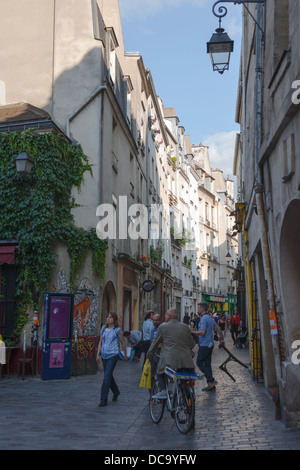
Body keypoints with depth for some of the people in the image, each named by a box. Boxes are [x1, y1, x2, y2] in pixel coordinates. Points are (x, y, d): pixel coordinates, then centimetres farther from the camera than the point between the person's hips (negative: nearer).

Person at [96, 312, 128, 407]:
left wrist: (125, 355, 10)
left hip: (113, 355, -6)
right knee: (109, 375, 16)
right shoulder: (103, 329, 9)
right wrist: (98, 354, 7)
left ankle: (103, 400, -6)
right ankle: (116, 392, 40)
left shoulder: (117, 330, -5)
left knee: (107, 377, -11)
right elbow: (100, 342, 14)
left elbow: (123, 343, 4)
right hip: (104, 355, 6)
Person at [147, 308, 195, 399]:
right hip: (187, 361, 3)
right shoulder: (186, 327, 10)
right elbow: (192, 344, 14)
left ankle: (163, 391, 5)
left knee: (160, 370, 21)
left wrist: (150, 353, 26)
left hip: (170, 360, -3)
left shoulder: (163, 327, 1)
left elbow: (155, 343, 10)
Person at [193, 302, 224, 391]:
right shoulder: (210, 318, 14)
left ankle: (211, 380, -6)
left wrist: (192, 332, -14)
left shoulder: (204, 319, -16)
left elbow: (202, 332, -23)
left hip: (204, 345, -9)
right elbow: (218, 328, 19)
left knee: (199, 362, -1)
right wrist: (222, 338, 27)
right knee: (207, 363, 11)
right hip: (210, 344, 9)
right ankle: (211, 385, 11)